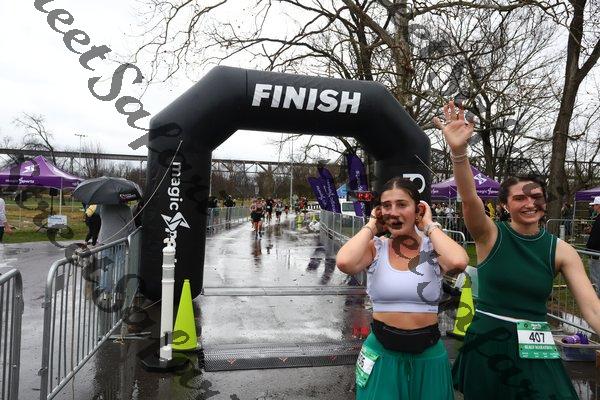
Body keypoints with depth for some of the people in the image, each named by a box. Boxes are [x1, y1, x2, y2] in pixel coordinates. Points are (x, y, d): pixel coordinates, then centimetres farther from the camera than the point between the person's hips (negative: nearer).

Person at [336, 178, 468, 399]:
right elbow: (344, 262, -28)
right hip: (381, 355, -1)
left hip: (428, 356, 1)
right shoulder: (375, 248, -6)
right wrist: (371, 226, -14)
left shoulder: (433, 248, -6)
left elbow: (458, 261, -30)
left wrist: (429, 225, -14)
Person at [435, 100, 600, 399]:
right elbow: (469, 197, -28)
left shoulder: (561, 251, -2)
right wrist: (458, 151, -44)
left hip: (534, 347, 2)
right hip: (487, 344, -1)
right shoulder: (490, 236, -8)